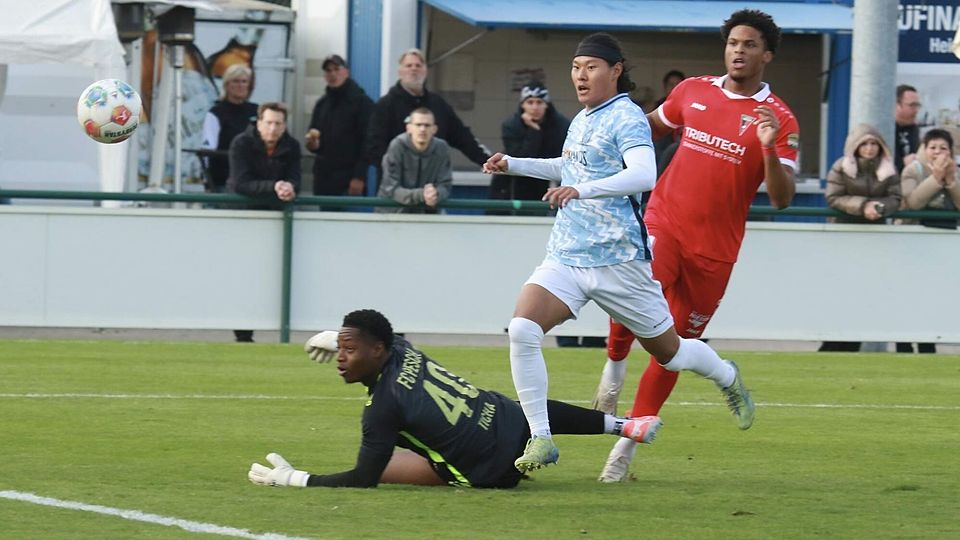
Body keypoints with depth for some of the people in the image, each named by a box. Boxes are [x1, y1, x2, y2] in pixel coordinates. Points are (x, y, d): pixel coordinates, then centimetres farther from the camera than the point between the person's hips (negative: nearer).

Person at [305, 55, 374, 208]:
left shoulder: (361, 102, -2)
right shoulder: (322, 104, 18)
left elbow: (367, 143, -9)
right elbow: (312, 139, 23)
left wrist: (359, 176, -17)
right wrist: (312, 143, -3)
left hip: (348, 181, -6)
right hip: (323, 178, 6)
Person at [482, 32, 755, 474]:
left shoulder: (626, 119, -13)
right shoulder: (581, 120, 12)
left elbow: (643, 175, -32)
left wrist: (581, 190, -43)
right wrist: (513, 165, 26)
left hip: (618, 260, -6)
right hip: (566, 256, 6)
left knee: (668, 352, 11)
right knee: (522, 329, -20)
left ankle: (728, 378, 45)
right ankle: (540, 439, -16)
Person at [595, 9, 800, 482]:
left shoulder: (779, 120, -3)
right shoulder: (693, 91, 6)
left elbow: (781, 199, -11)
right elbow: (653, 124, 27)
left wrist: (769, 148, -26)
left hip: (714, 248, 0)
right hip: (663, 224, 0)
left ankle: (628, 444, 17)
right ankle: (614, 365, -4)